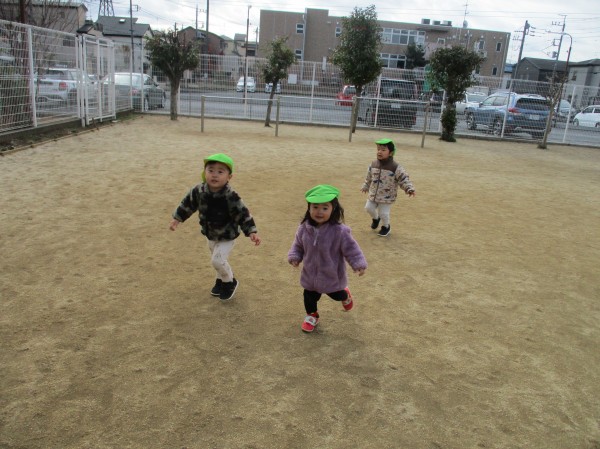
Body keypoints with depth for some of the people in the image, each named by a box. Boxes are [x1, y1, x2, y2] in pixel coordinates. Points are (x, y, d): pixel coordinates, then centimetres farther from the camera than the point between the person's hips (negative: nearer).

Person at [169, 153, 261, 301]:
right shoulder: (199, 191, -16)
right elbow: (188, 204, 2)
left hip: (227, 236, -6)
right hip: (210, 234, 6)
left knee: (217, 260, -13)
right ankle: (221, 280, 47)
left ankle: (230, 282, 14)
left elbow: (243, 214, -25)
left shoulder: (231, 197, -31)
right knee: (216, 259, 21)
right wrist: (177, 219, 6)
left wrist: (251, 232, -31)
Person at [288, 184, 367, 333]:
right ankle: (311, 315, 48)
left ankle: (345, 295, 59)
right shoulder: (304, 228, -15)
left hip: (332, 275, -2)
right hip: (310, 274, 3)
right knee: (309, 297, 18)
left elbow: (351, 249, -19)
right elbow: (298, 245, 2)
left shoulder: (339, 231, -27)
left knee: (336, 295, 22)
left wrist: (359, 264, -27)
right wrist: (294, 257, -12)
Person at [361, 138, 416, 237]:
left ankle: (386, 227, 31)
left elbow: (404, 179, -16)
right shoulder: (373, 164, -3)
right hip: (373, 194, 5)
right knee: (369, 208, 14)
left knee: (384, 213, -1)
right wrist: (365, 186, 24)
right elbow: (369, 177, 13)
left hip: (387, 197, -5)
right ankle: (376, 218, 47)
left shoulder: (395, 167, -20)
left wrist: (410, 189, -29)